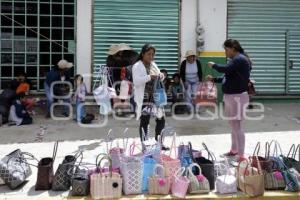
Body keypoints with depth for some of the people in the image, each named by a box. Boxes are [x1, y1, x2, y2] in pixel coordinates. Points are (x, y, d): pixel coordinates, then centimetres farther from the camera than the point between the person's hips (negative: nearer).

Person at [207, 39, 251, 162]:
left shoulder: (240, 59, -15)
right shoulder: (235, 59, 16)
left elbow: (225, 69, -28)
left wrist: (214, 65, -10)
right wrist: (214, 79, 13)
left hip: (237, 97, -10)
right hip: (231, 96, 10)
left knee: (237, 125, -9)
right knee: (233, 125, 17)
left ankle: (241, 156, -5)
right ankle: (234, 150, 29)